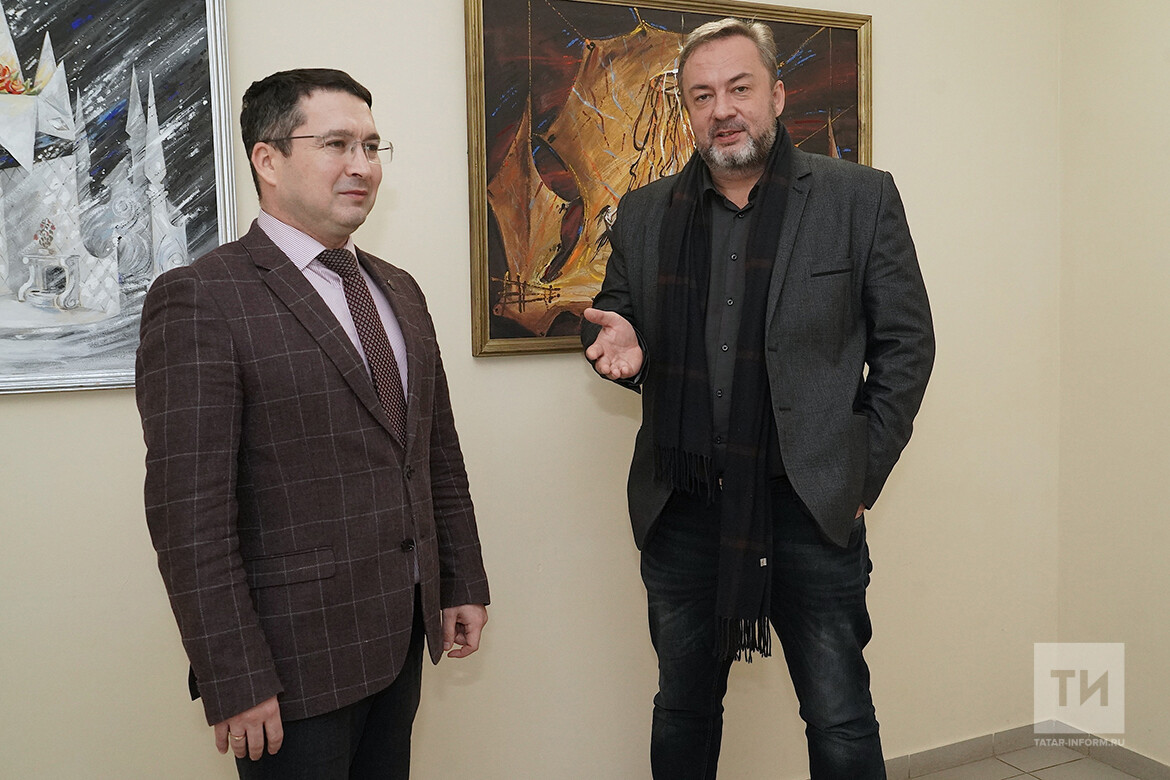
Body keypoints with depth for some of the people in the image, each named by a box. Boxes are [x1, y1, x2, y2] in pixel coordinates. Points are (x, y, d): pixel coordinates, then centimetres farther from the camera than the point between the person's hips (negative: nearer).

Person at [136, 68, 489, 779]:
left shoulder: (399, 291, 10)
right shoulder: (198, 300, -13)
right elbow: (189, 514, -17)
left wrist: (464, 583, 13)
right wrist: (235, 683, -17)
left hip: (403, 637, 7)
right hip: (296, 654, -6)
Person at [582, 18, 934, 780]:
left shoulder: (862, 198, 0)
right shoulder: (643, 213, 7)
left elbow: (907, 342, 2)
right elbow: (615, 319, 17)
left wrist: (863, 473, -2)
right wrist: (620, 341, -7)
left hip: (812, 509, -2)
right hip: (682, 511, 3)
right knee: (683, 711, 17)